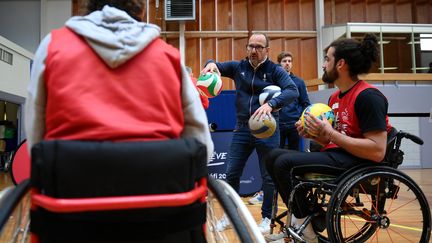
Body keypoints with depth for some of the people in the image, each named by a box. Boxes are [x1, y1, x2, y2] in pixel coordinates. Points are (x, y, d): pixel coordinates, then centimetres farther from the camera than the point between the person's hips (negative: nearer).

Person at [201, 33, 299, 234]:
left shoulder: (275, 71, -4)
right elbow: (218, 67, 9)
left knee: (269, 176, 5)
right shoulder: (238, 67, 5)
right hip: (242, 129, 3)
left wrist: (271, 104, -34)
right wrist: (211, 63, -16)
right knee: (232, 173, 5)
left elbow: (293, 91, -17)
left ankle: (266, 218, 24)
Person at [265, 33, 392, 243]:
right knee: (273, 156, 1)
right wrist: (313, 134, 0)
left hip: (358, 163, -9)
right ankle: (301, 219, 5)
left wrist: (330, 133, -21)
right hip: (335, 156, 9)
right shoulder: (335, 97, 13)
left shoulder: (368, 96, -14)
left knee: (285, 163, -23)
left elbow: (377, 151, -22)